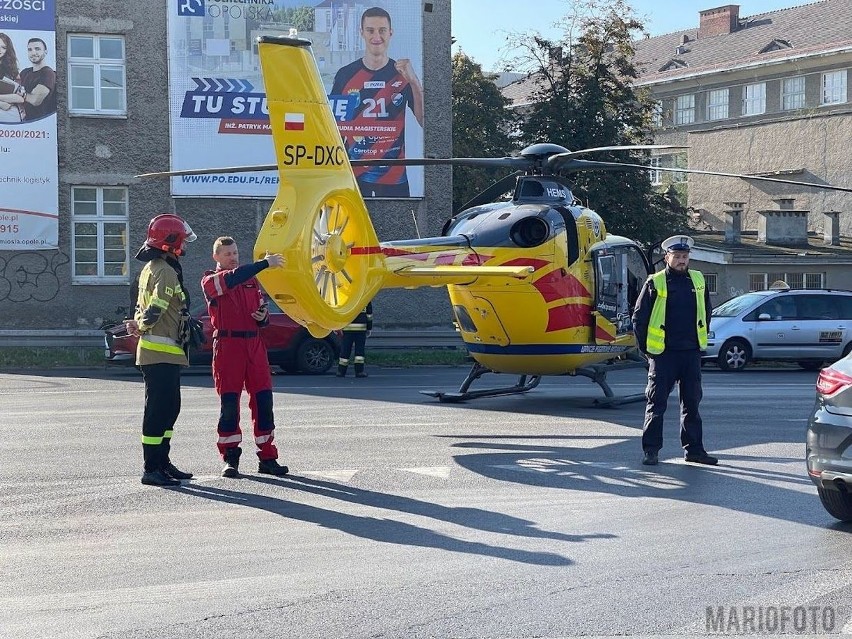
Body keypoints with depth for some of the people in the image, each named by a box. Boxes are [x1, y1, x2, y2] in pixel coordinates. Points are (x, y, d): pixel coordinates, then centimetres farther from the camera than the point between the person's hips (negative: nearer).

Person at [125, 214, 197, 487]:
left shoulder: (151, 268, 19)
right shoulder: (166, 272, -15)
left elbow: (143, 306, 21)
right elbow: (157, 308, -24)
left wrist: (139, 324, 4)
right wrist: (141, 326, -8)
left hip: (163, 352, 11)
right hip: (162, 352, -11)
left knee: (169, 408, 16)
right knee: (158, 410, -8)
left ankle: (162, 462, 23)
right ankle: (152, 469, -5)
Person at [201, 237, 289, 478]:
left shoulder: (251, 279, 19)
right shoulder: (210, 281, 0)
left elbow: (262, 309, 24)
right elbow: (232, 279, -22)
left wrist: (263, 317, -1)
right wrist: (265, 263, -27)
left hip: (254, 344, 5)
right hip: (227, 346, -5)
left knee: (263, 400, 1)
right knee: (229, 402, -2)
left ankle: (267, 458, 6)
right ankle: (230, 459, 6)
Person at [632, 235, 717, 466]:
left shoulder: (698, 281, 8)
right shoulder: (655, 283, -5)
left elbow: (706, 313, 20)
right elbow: (639, 317, -2)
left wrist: (701, 341, 14)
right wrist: (646, 348, -2)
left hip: (691, 352, 4)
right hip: (663, 353, -4)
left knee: (692, 402, 9)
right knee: (657, 402, -1)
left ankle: (694, 448, 16)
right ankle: (650, 450, 4)